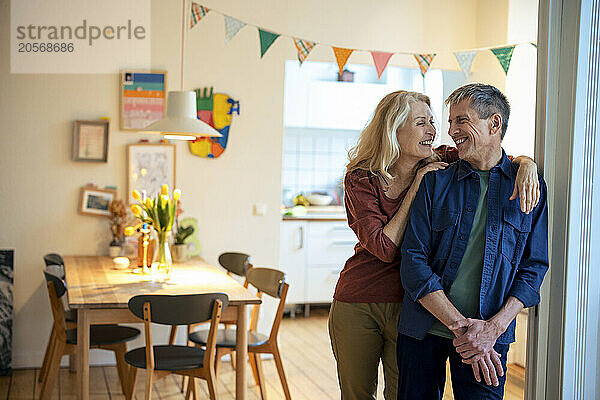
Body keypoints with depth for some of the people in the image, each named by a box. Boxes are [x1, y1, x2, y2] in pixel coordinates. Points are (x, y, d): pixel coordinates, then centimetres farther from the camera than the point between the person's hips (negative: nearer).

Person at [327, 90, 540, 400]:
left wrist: (525, 164, -19)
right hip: (357, 305, -1)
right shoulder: (361, 180, -8)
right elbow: (384, 248, -18)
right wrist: (416, 188, -16)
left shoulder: (439, 166, -2)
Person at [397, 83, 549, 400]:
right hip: (424, 330, 1)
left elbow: (533, 268, 1)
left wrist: (492, 328, -13)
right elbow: (414, 262, -6)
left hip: (490, 337, -1)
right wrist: (461, 325, -14)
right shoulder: (436, 181, 1)